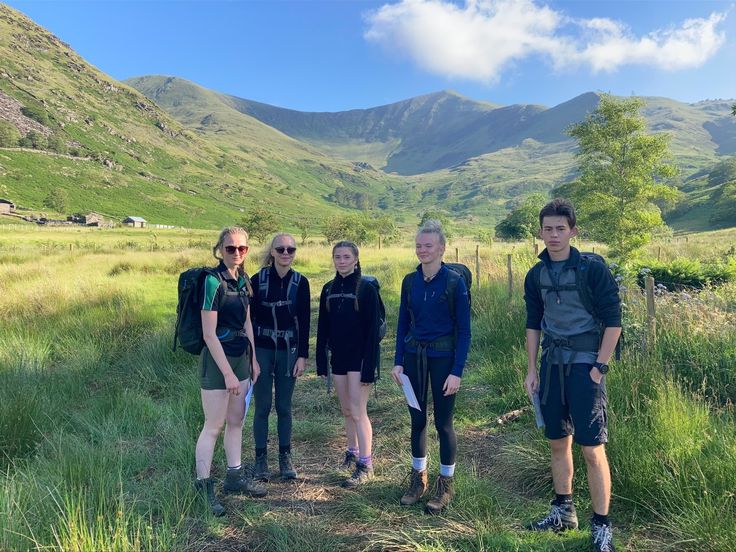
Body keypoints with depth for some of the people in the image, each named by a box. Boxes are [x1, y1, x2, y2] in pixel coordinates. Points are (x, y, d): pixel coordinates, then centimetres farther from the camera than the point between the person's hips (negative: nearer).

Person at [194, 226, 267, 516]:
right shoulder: (213, 281, -18)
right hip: (217, 360, -8)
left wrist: (253, 359, 13)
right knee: (213, 426, 1)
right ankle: (203, 487, 13)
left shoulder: (243, 280, 6)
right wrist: (228, 373, -19)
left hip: (240, 357, 8)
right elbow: (209, 334, -19)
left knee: (236, 420, 16)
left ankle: (235, 476, 31)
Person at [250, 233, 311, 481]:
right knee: (262, 406, 4)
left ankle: (285, 457, 21)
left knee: (284, 407, 8)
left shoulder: (300, 282, 0)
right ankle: (260, 458, 18)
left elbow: (304, 321, 1)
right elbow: (249, 317, -1)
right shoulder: (258, 280, -4)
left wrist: (303, 356, -2)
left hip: (289, 351, 1)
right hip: (262, 350, -1)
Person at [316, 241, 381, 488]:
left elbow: (372, 330, -12)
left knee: (357, 411, -5)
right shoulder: (328, 289, 7)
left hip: (359, 357, -5)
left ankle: (365, 465, 4)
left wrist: (369, 367, -16)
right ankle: (353, 452, 30)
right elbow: (323, 328, 10)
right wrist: (321, 361, 7)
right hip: (338, 357, 6)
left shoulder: (366, 289, -10)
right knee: (346, 410, 14)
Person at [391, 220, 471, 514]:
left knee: (443, 422, 5)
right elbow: (403, 324, 10)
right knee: (417, 419, 12)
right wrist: (398, 362, 4)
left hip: (443, 357, -4)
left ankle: (446, 484, 23)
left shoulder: (455, 282, -9)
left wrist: (457, 371, -12)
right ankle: (418, 479, 29)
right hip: (414, 355, 4)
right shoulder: (410, 281, 3)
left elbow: (464, 330, -8)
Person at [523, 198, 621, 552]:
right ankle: (564, 511, 31)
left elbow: (613, 321, -8)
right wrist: (532, 370, 9)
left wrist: (599, 367, -12)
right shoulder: (536, 275, 5)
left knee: (592, 448, -3)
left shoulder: (593, 269, -10)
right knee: (558, 442, 15)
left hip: (585, 366, -5)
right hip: (552, 365, 5)